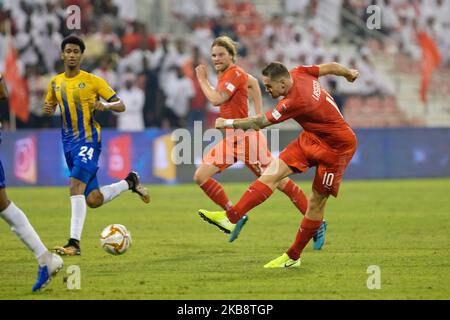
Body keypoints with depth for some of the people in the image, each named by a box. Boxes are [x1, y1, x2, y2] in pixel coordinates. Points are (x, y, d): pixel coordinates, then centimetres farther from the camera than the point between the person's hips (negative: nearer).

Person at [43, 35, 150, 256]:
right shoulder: (55, 83, 10)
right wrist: (47, 110, -1)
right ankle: (130, 182, 32)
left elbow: (121, 106, -2)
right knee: (93, 200, 4)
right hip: (69, 143, 6)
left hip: (89, 140, -6)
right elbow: (49, 107, 23)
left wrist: (106, 105, -24)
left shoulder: (92, 81, -3)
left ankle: (74, 243, -25)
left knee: (76, 185, -25)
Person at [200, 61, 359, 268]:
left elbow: (259, 123, -20)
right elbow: (331, 67, 9)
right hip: (311, 138, 9)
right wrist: (349, 73, 31)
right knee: (273, 172, -7)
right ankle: (232, 217, -17)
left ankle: (293, 256, 6)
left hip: (336, 147, -9)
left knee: (317, 201, -2)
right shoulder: (298, 73, -8)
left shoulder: (294, 102, -31)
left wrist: (228, 123, -8)